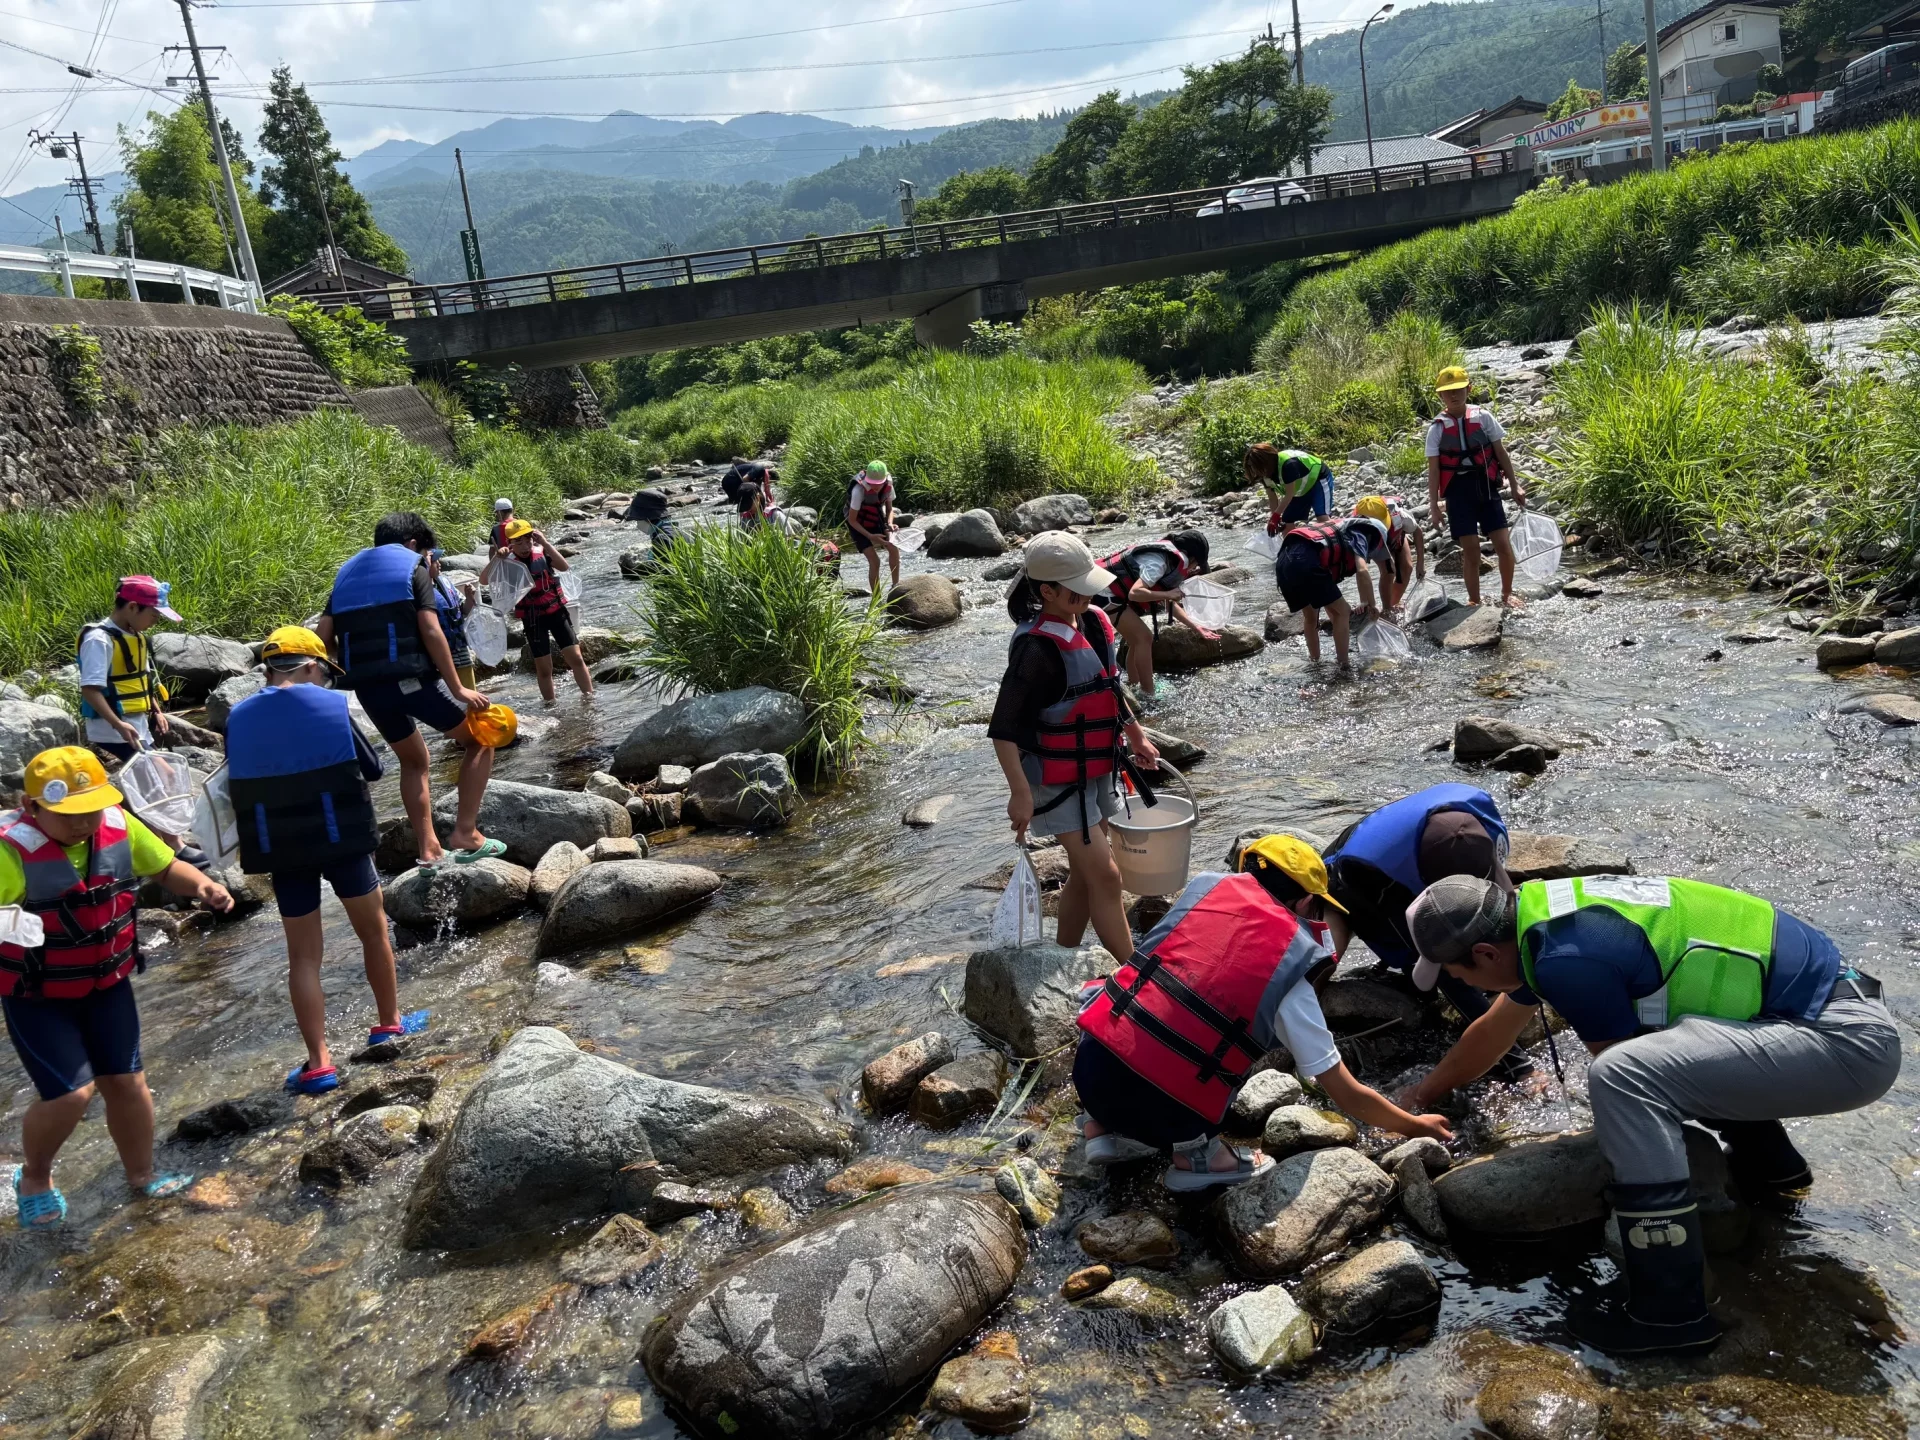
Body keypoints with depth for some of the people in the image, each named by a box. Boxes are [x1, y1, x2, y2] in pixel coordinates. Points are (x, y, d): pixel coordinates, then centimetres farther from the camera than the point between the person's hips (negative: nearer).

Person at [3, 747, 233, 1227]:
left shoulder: (119, 828, -10)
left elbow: (166, 867, 5)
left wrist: (202, 886, -14)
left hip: (107, 984, 5)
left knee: (126, 1082, 11)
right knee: (72, 1093, -10)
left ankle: (142, 1177, 33)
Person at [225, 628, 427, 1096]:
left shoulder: (238, 719, 1)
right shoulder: (331, 704, -7)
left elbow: (238, 788, 7)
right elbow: (372, 767, 0)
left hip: (282, 850, 2)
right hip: (342, 838, -2)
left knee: (303, 955, 8)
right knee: (373, 929, 18)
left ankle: (318, 1064, 6)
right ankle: (390, 1022, 32)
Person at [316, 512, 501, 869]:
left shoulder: (346, 574, 21)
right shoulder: (412, 567, 5)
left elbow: (323, 636, 10)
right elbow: (431, 632, -8)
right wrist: (457, 688, -8)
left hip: (367, 688, 6)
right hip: (411, 678, -6)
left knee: (413, 760, 26)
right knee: (480, 738, 11)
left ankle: (428, 847, 18)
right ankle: (465, 832, 1)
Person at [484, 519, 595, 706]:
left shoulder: (542, 553, -5)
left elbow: (563, 567, -20)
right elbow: (484, 579, -17)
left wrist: (545, 543, -26)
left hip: (556, 612, 0)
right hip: (532, 619, 0)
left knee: (576, 658, -3)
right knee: (544, 669, 7)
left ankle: (590, 698, 6)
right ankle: (551, 706, 19)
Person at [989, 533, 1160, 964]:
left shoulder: (1092, 622, 2)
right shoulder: (1038, 648, -24)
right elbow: (1004, 730, -24)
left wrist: (1135, 735, 25)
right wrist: (1020, 793, -26)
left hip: (1096, 770, 9)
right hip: (1059, 781, -9)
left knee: (1084, 875, 16)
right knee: (1105, 875, -8)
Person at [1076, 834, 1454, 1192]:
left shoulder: (1206, 886, 6)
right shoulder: (1291, 972, 0)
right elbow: (1348, 1096, 10)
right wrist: (1414, 1125, 27)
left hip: (1090, 1064, 3)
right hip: (1158, 1111, -3)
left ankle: (1103, 1123, 20)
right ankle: (1195, 1148, 4)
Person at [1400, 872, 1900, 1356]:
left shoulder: (1569, 959, -23)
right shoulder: (1545, 915, 7)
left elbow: (1627, 1077, -10)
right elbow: (1491, 1032, 24)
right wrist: (1422, 1093, 36)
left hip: (1847, 1042, -10)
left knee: (1622, 1073, -27)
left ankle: (1669, 1308, -17)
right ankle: (1768, 1159, 30)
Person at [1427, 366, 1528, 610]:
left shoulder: (1483, 417, 4)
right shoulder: (1437, 428, 1)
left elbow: (1501, 453, 8)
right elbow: (1433, 469, 0)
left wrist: (1515, 485, 7)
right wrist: (1433, 503, -5)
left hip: (1486, 488, 1)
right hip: (1459, 491, -1)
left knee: (1504, 544, -3)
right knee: (1471, 549, -1)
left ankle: (1506, 594, 18)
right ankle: (1474, 600, 15)